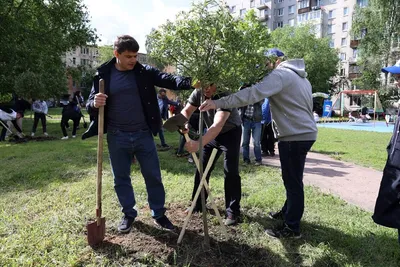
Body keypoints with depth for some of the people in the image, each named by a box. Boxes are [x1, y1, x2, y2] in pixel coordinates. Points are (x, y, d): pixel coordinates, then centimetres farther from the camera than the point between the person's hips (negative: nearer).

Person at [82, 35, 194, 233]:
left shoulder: (144, 72, -2)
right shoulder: (103, 75, -2)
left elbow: (168, 80, -14)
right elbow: (89, 104, 0)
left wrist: (190, 82, -34)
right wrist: (95, 104, -25)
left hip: (143, 135, 0)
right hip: (117, 137, 0)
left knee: (153, 176, 8)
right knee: (121, 178, 12)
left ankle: (159, 214, 25)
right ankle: (129, 214, 32)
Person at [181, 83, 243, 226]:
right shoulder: (198, 92, -17)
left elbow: (218, 125, -47)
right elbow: (186, 111, -15)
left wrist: (199, 144, -62)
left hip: (231, 133, -5)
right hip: (212, 133, 6)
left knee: (230, 171, -11)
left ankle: (233, 211, 1)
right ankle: (198, 204, 23)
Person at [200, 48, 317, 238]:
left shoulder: (280, 74, -12)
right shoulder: (300, 76, 21)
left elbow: (253, 94, -27)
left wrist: (219, 103, -31)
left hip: (295, 136, -10)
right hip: (304, 133, 10)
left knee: (293, 181, -3)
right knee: (292, 179, 20)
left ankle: (292, 228, 6)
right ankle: (288, 212, 35)